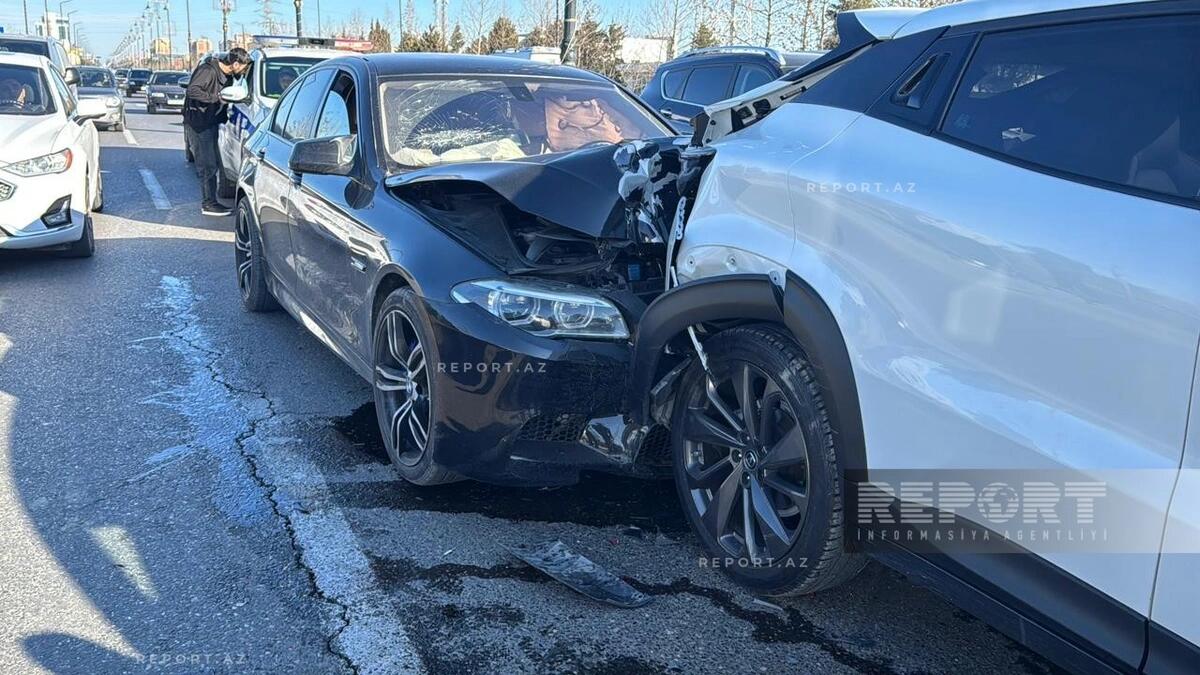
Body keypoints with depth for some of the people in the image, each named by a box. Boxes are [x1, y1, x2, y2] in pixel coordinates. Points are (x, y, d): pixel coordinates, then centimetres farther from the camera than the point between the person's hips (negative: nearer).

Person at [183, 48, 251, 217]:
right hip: (198, 125, -9)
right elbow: (192, 90, -26)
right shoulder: (208, 70, -17)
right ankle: (208, 204, -2)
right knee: (207, 166, -7)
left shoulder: (225, 76, 11)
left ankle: (211, 201, 21)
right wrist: (216, 97, -23)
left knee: (213, 164, 13)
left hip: (210, 124, 9)